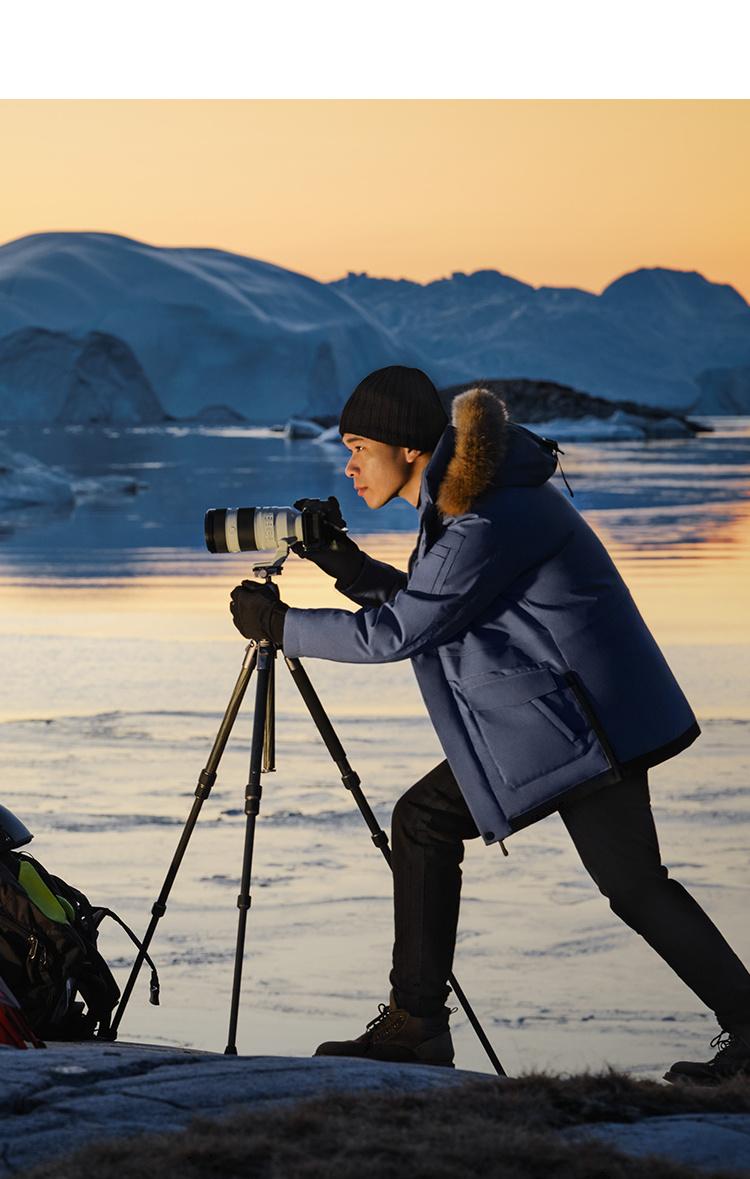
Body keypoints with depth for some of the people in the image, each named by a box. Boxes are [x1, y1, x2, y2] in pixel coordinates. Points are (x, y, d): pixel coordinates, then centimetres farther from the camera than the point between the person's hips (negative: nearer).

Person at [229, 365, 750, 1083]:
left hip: (578, 719, -10)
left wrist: (282, 626, -8)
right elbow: (424, 608, 20)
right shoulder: (457, 499, 10)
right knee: (423, 820, 9)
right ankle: (415, 1025, 11)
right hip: (528, 720, 10)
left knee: (632, 883, -7)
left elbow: (396, 633, -18)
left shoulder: (487, 523, -21)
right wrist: (351, 569, 7)